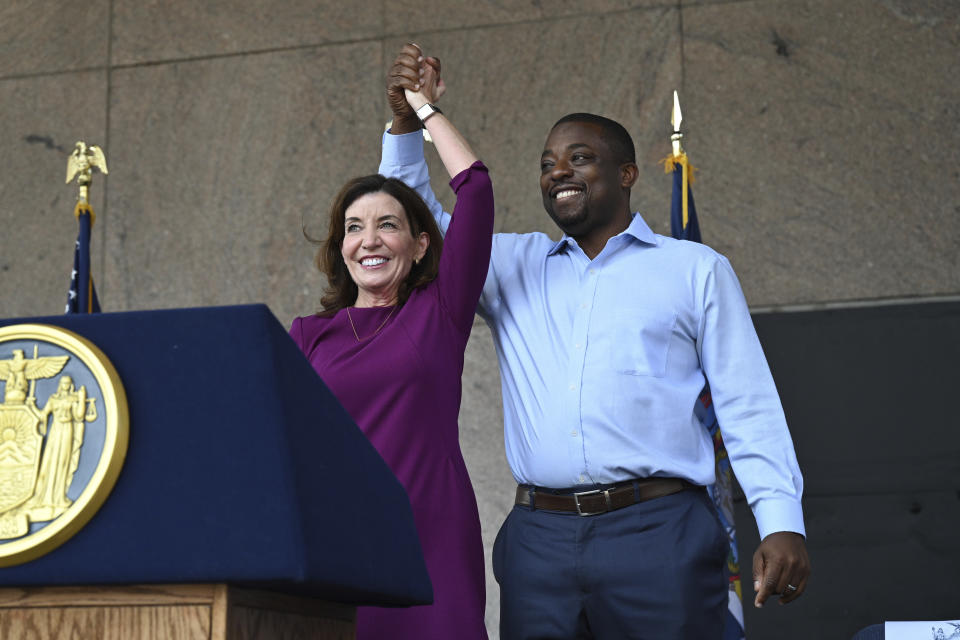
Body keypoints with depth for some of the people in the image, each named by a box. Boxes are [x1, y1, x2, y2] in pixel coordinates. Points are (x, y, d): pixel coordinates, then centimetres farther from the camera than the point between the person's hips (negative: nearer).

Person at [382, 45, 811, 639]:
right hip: (538, 539, 3)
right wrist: (407, 122, 8)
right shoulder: (515, 266, 21)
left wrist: (782, 523, -5)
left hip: (657, 530, -2)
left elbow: (748, 406, 7)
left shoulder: (697, 269, 12)